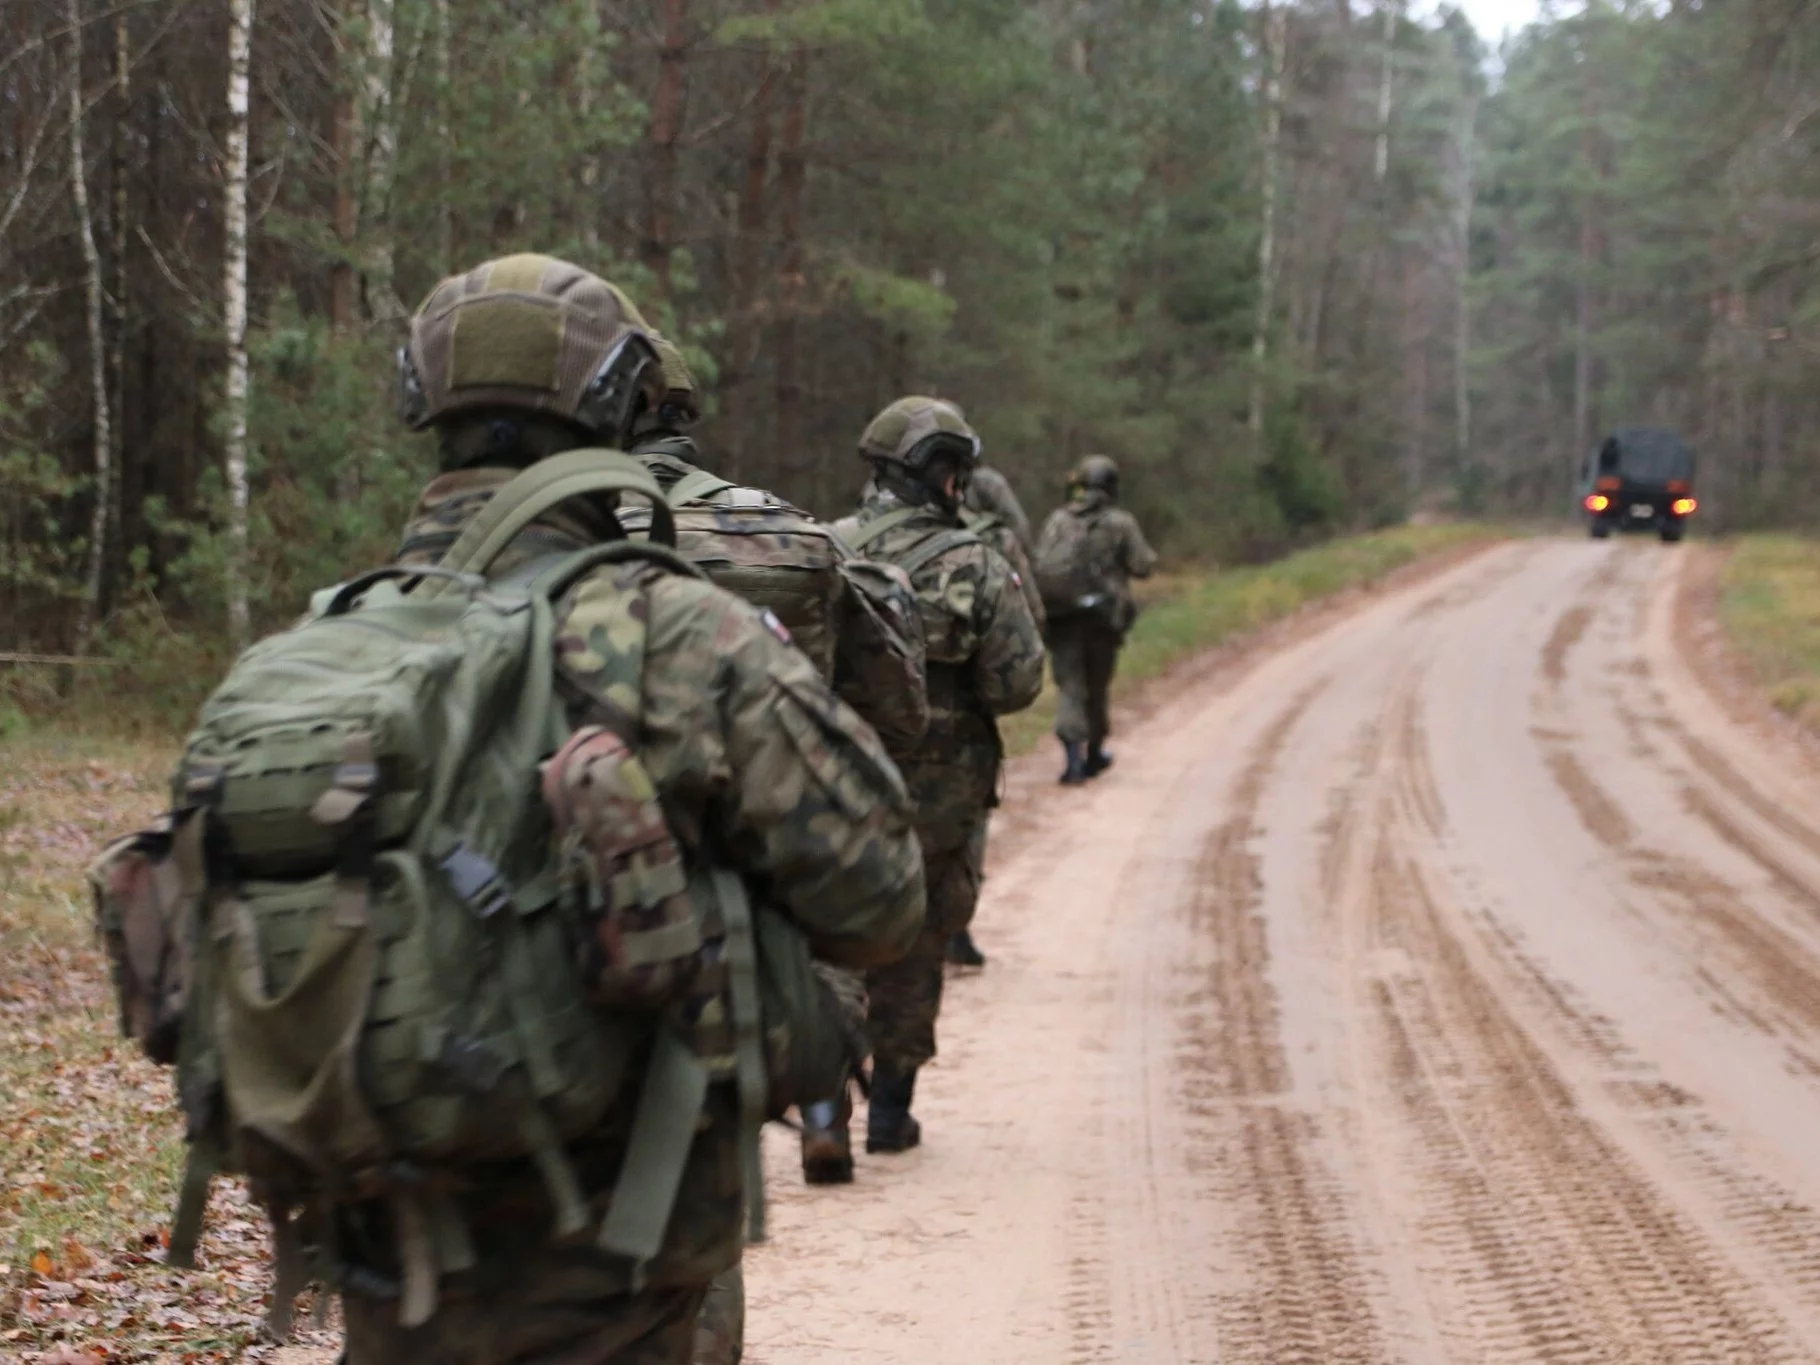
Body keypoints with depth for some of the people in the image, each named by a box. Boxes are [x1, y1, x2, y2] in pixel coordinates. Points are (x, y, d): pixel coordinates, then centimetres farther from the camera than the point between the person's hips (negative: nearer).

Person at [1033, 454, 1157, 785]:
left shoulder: (1057, 520, 4)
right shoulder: (1121, 523, -2)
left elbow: (1040, 565, -3)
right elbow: (1142, 565, -4)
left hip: (1062, 617, 1)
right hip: (1103, 617, -1)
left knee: (1070, 686, -1)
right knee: (1097, 687, 15)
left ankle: (1073, 752, -21)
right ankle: (1094, 755, 29)